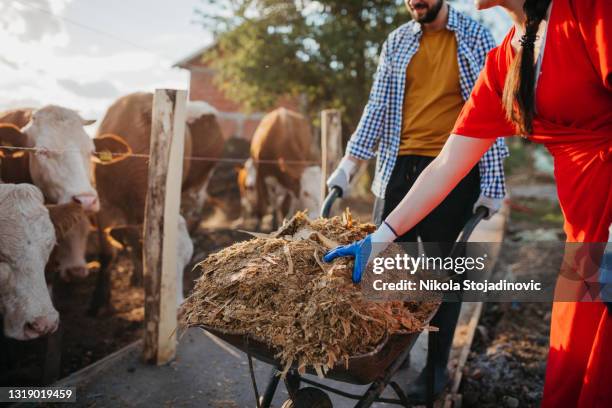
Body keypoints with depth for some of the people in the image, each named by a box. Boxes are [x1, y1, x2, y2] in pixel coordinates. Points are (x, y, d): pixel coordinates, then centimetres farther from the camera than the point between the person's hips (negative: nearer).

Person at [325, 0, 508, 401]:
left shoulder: (477, 38, 2)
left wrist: (492, 184, -8)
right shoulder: (397, 42, 10)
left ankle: (437, 366, 17)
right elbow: (378, 107, 8)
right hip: (399, 168, 4)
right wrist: (349, 164, -1)